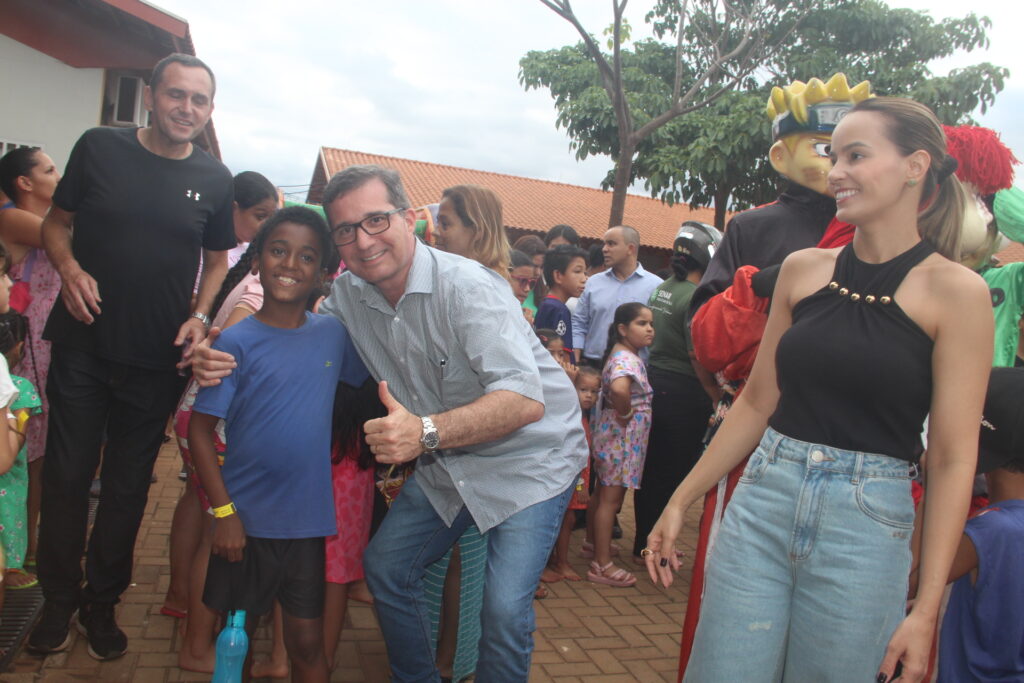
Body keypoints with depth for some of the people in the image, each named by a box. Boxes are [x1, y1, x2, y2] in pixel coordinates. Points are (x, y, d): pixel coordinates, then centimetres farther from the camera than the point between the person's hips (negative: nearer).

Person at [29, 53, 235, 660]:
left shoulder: (214, 180, 1)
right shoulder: (99, 148, -2)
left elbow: (217, 259, 10)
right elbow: (56, 222, 7)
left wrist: (200, 316, -6)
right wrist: (69, 268, -13)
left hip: (157, 359, 1)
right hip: (83, 344, 0)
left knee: (128, 485, 11)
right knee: (67, 475, 8)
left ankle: (103, 601, 29)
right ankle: (59, 599, 28)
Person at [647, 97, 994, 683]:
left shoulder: (956, 291, -5)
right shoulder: (803, 270, 5)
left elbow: (953, 459, -6)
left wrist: (926, 608, -9)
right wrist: (680, 502, 9)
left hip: (866, 525, -3)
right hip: (761, 503, 3)